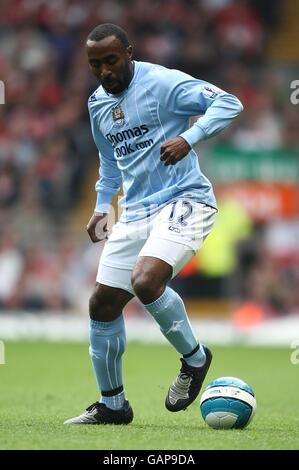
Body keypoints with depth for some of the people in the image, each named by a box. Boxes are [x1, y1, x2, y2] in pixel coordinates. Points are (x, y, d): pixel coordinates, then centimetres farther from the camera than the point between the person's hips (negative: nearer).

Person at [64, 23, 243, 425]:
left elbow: (228, 103, -17)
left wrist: (187, 139, -30)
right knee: (102, 304, 3)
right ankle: (111, 404, 17)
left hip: (183, 201, -8)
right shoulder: (98, 104, 13)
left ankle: (194, 358, -5)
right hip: (135, 212, 8)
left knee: (145, 281, -29)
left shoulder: (162, 83, -11)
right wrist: (102, 206, 17)